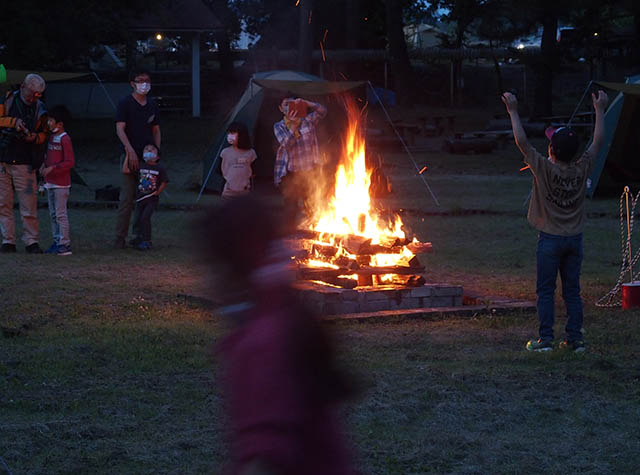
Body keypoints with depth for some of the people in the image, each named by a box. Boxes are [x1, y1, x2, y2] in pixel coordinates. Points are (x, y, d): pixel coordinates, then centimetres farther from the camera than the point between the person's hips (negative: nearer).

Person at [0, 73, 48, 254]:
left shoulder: (39, 108, 7)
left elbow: (43, 133, 17)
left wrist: (35, 137, -4)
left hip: (24, 162, 0)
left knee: (29, 203, -5)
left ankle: (31, 241, 2)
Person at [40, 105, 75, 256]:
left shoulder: (64, 139, -13)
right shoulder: (51, 137, 13)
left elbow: (70, 162, -16)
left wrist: (52, 168, -19)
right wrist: (44, 166, 5)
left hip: (61, 183, -9)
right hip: (50, 181, 9)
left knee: (60, 213, -8)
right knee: (53, 213, 11)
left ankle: (64, 244, -6)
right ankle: (57, 242, 16)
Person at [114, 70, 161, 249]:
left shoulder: (152, 105, 15)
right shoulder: (126, 104, -2)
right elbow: (120, 128, -9)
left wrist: (157, 150, 8)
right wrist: (130, 151, -19)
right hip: (131, 157, -5)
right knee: (127, 198, -8)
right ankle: (120, 237, -4)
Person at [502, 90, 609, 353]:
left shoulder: (544, 169, -15)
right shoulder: (582, 169, -5)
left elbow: (522, 141, -15)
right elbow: (598, 141, 7)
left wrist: (513, 111, -9)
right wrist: (599, 110, 16)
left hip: (550, 239, -4)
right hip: (575, 239, 4)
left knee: (545, 291, 2)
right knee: (572, 291, 9)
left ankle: (545, 339, 0)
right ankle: (575, 338, 8)